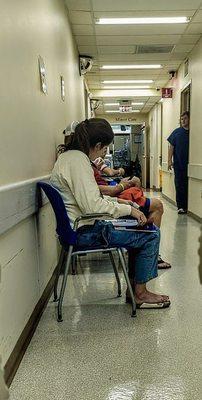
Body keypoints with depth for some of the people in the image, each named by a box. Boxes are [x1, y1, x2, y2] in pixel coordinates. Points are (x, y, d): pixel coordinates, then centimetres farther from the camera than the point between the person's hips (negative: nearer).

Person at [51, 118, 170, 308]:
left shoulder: (68, 156, 13)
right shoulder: (78, 160, -20)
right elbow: (93, 205, -27)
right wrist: (129, 209, -16)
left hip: (80, 225, 11)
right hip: (85, 231, -11)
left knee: (140, 229, 18)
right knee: (151, 235, -7)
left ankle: (133, 286, 21)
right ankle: (140, 294, 8)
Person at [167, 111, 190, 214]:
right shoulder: (176, 132, 7)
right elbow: (171, 147, 7)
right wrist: (169, 160, -1)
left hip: (190, 163, 0)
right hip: (179, 164, 0)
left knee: (188, 185, 1)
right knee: (179, 185, 2)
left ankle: (188, 206, 11)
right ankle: (181, 206, 8)